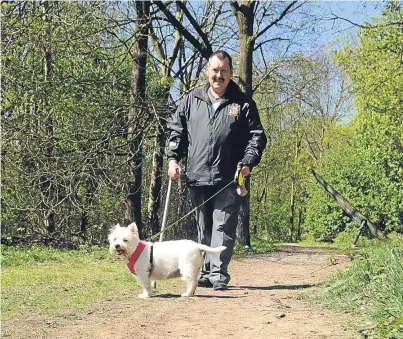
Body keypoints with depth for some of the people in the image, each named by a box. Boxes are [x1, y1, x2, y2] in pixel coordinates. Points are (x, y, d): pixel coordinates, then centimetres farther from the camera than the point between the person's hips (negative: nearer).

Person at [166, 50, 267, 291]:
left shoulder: (243, 103, 6)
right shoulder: (191, 101, 13)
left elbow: (257, 136, 5)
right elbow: (176, 130, 16)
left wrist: (249, 162, -8)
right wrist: (173, 158, 3)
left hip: (228, 180, -3)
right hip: (197, 178, 3)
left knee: (223, 227, -6)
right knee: (204, 229, 10)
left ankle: (218, 274, -4)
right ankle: (206, 273, 17)